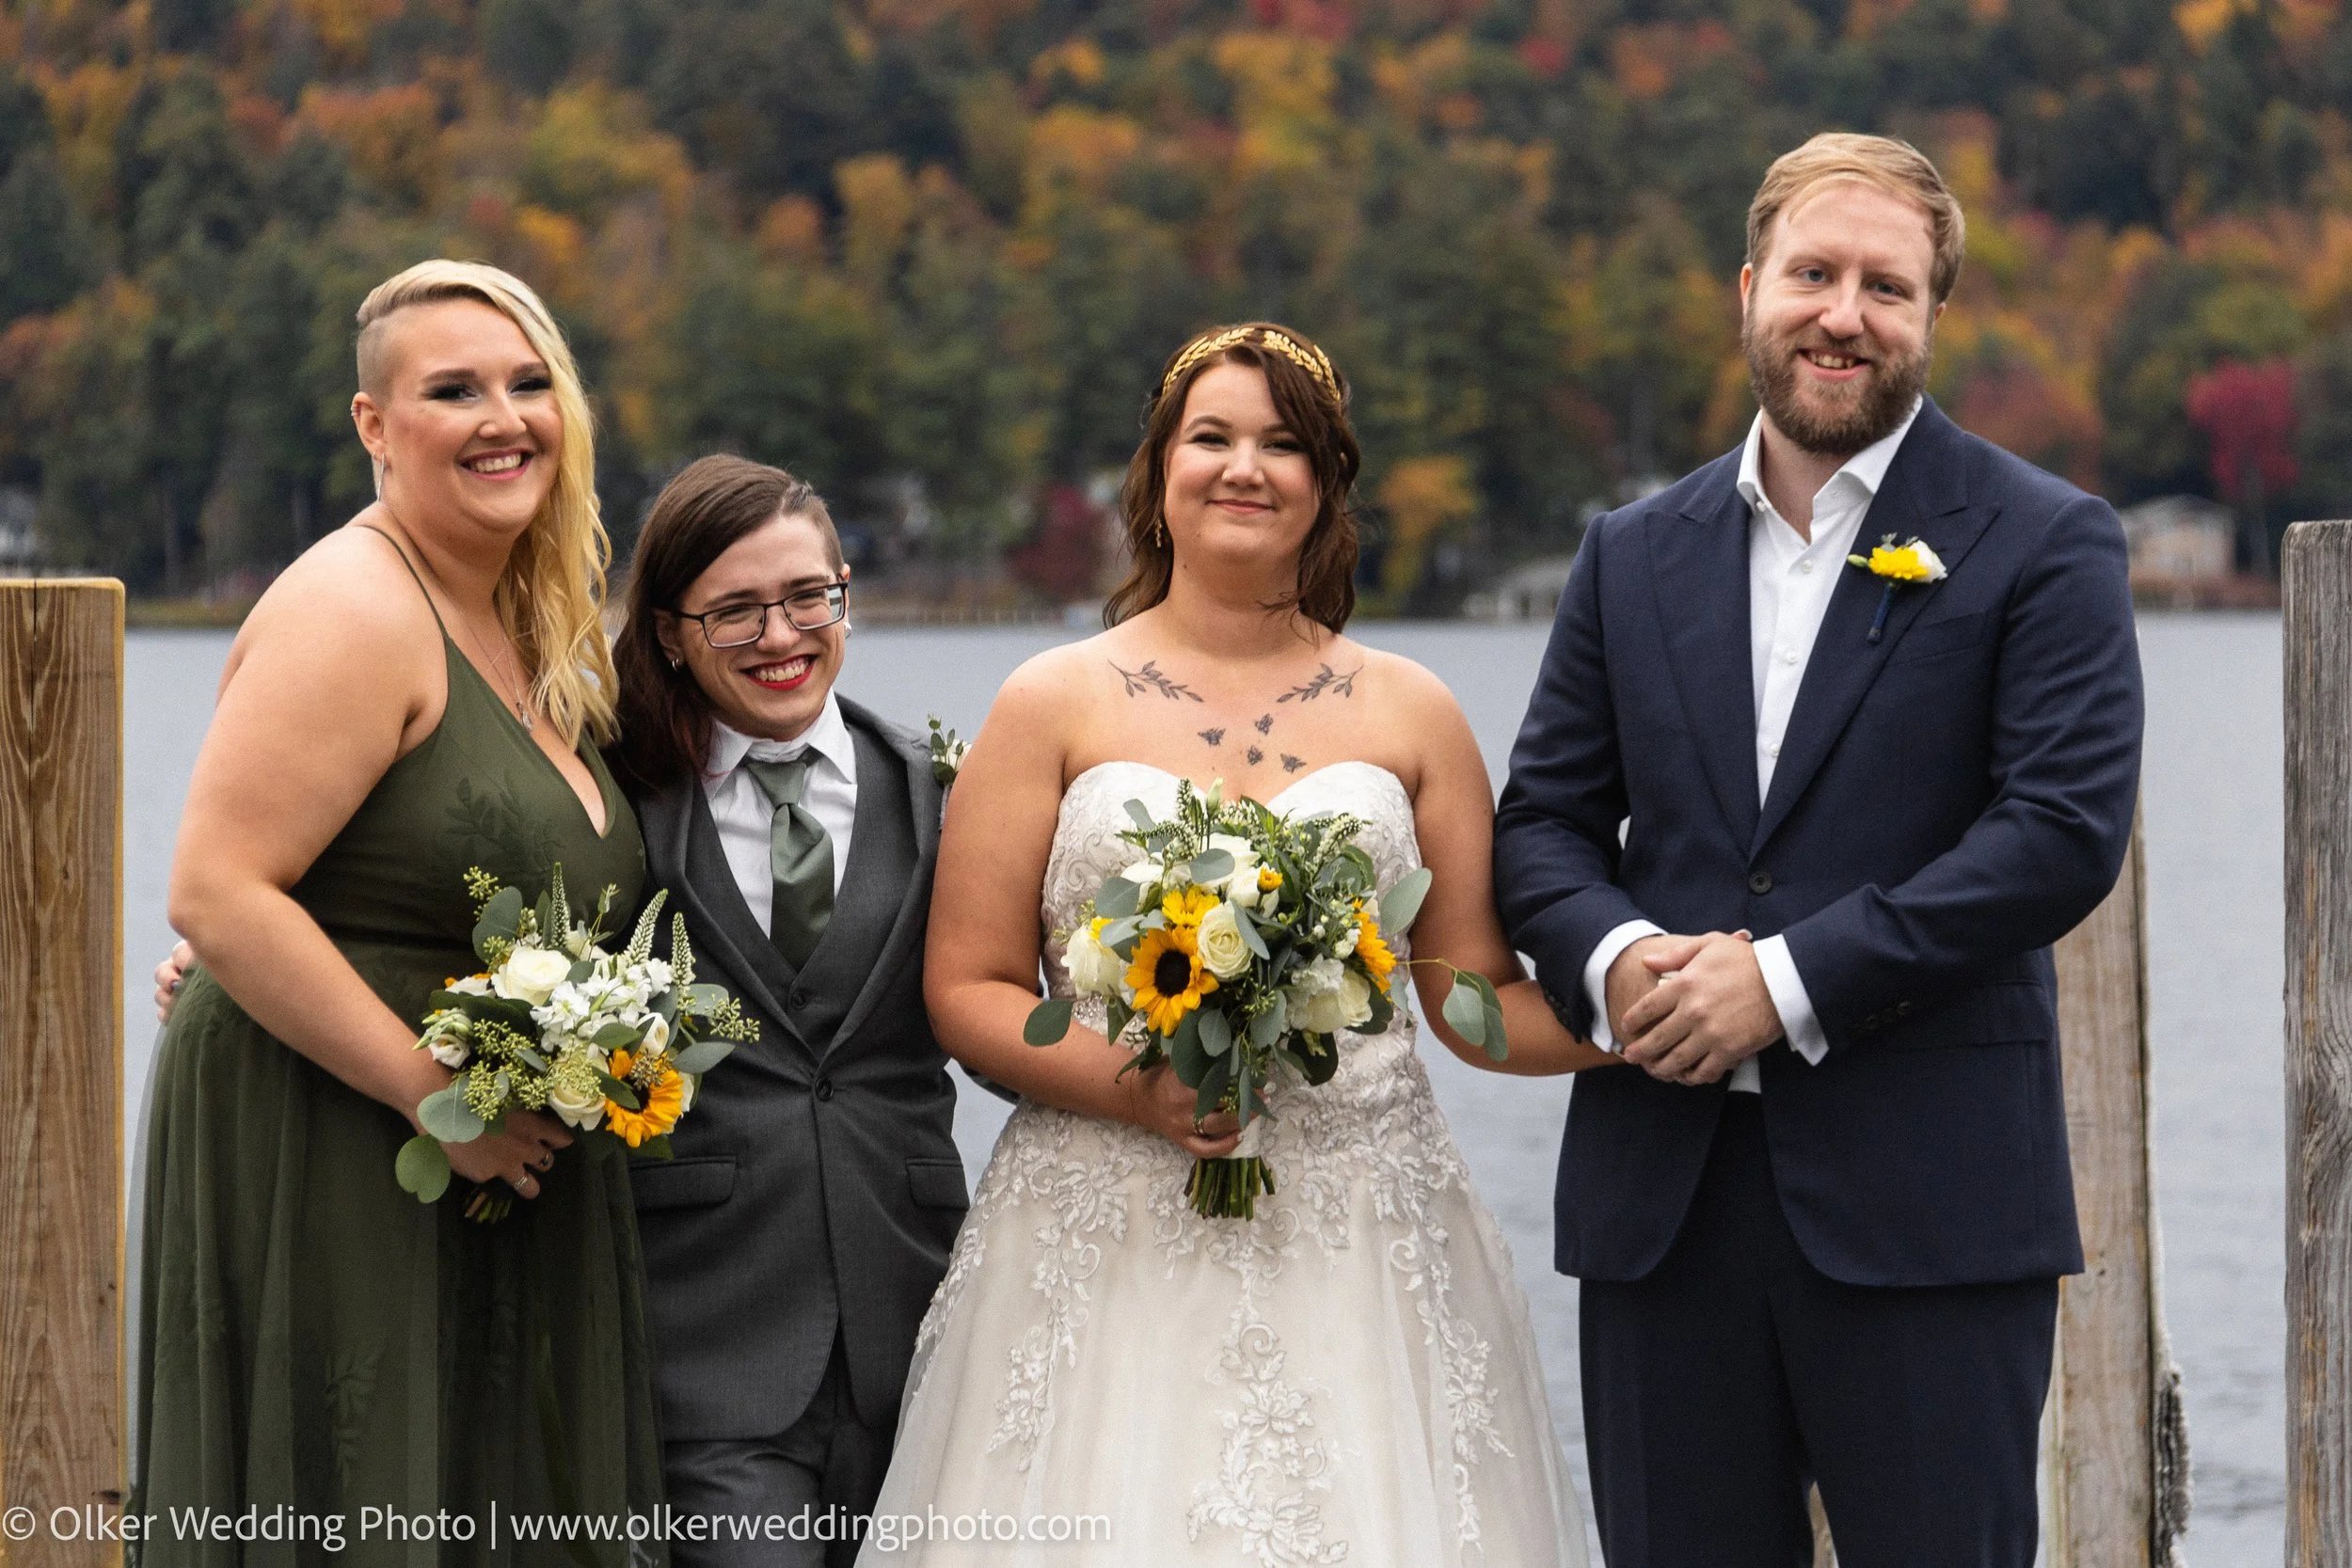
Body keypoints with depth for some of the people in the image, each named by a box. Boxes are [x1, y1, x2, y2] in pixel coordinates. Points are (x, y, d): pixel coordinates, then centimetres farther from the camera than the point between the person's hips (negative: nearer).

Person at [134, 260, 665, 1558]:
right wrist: (438, 1094, -21)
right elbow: (216, 893, -21)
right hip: (324, 1176, -9)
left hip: (496, 1182, 9)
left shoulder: (527, 628, 14)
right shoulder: (354, 612, -14)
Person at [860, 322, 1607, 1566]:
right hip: (1107, 1249, -1)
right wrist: (1128, 1084, -13)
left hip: (1359, 1246, 1)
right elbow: (966, 988, 3)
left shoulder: (1411, 715, 11)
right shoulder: (1054, 705, 6)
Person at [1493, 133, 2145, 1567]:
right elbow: (1542, 816, 14)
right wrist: (1613, 956, -9)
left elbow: (2067, 831, -11)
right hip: (1662, 1193, 4)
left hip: (1925, 1202, -4)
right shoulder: (1636, 556, 14)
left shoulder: (2044, 546, -1)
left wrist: (1791, 979, -16)